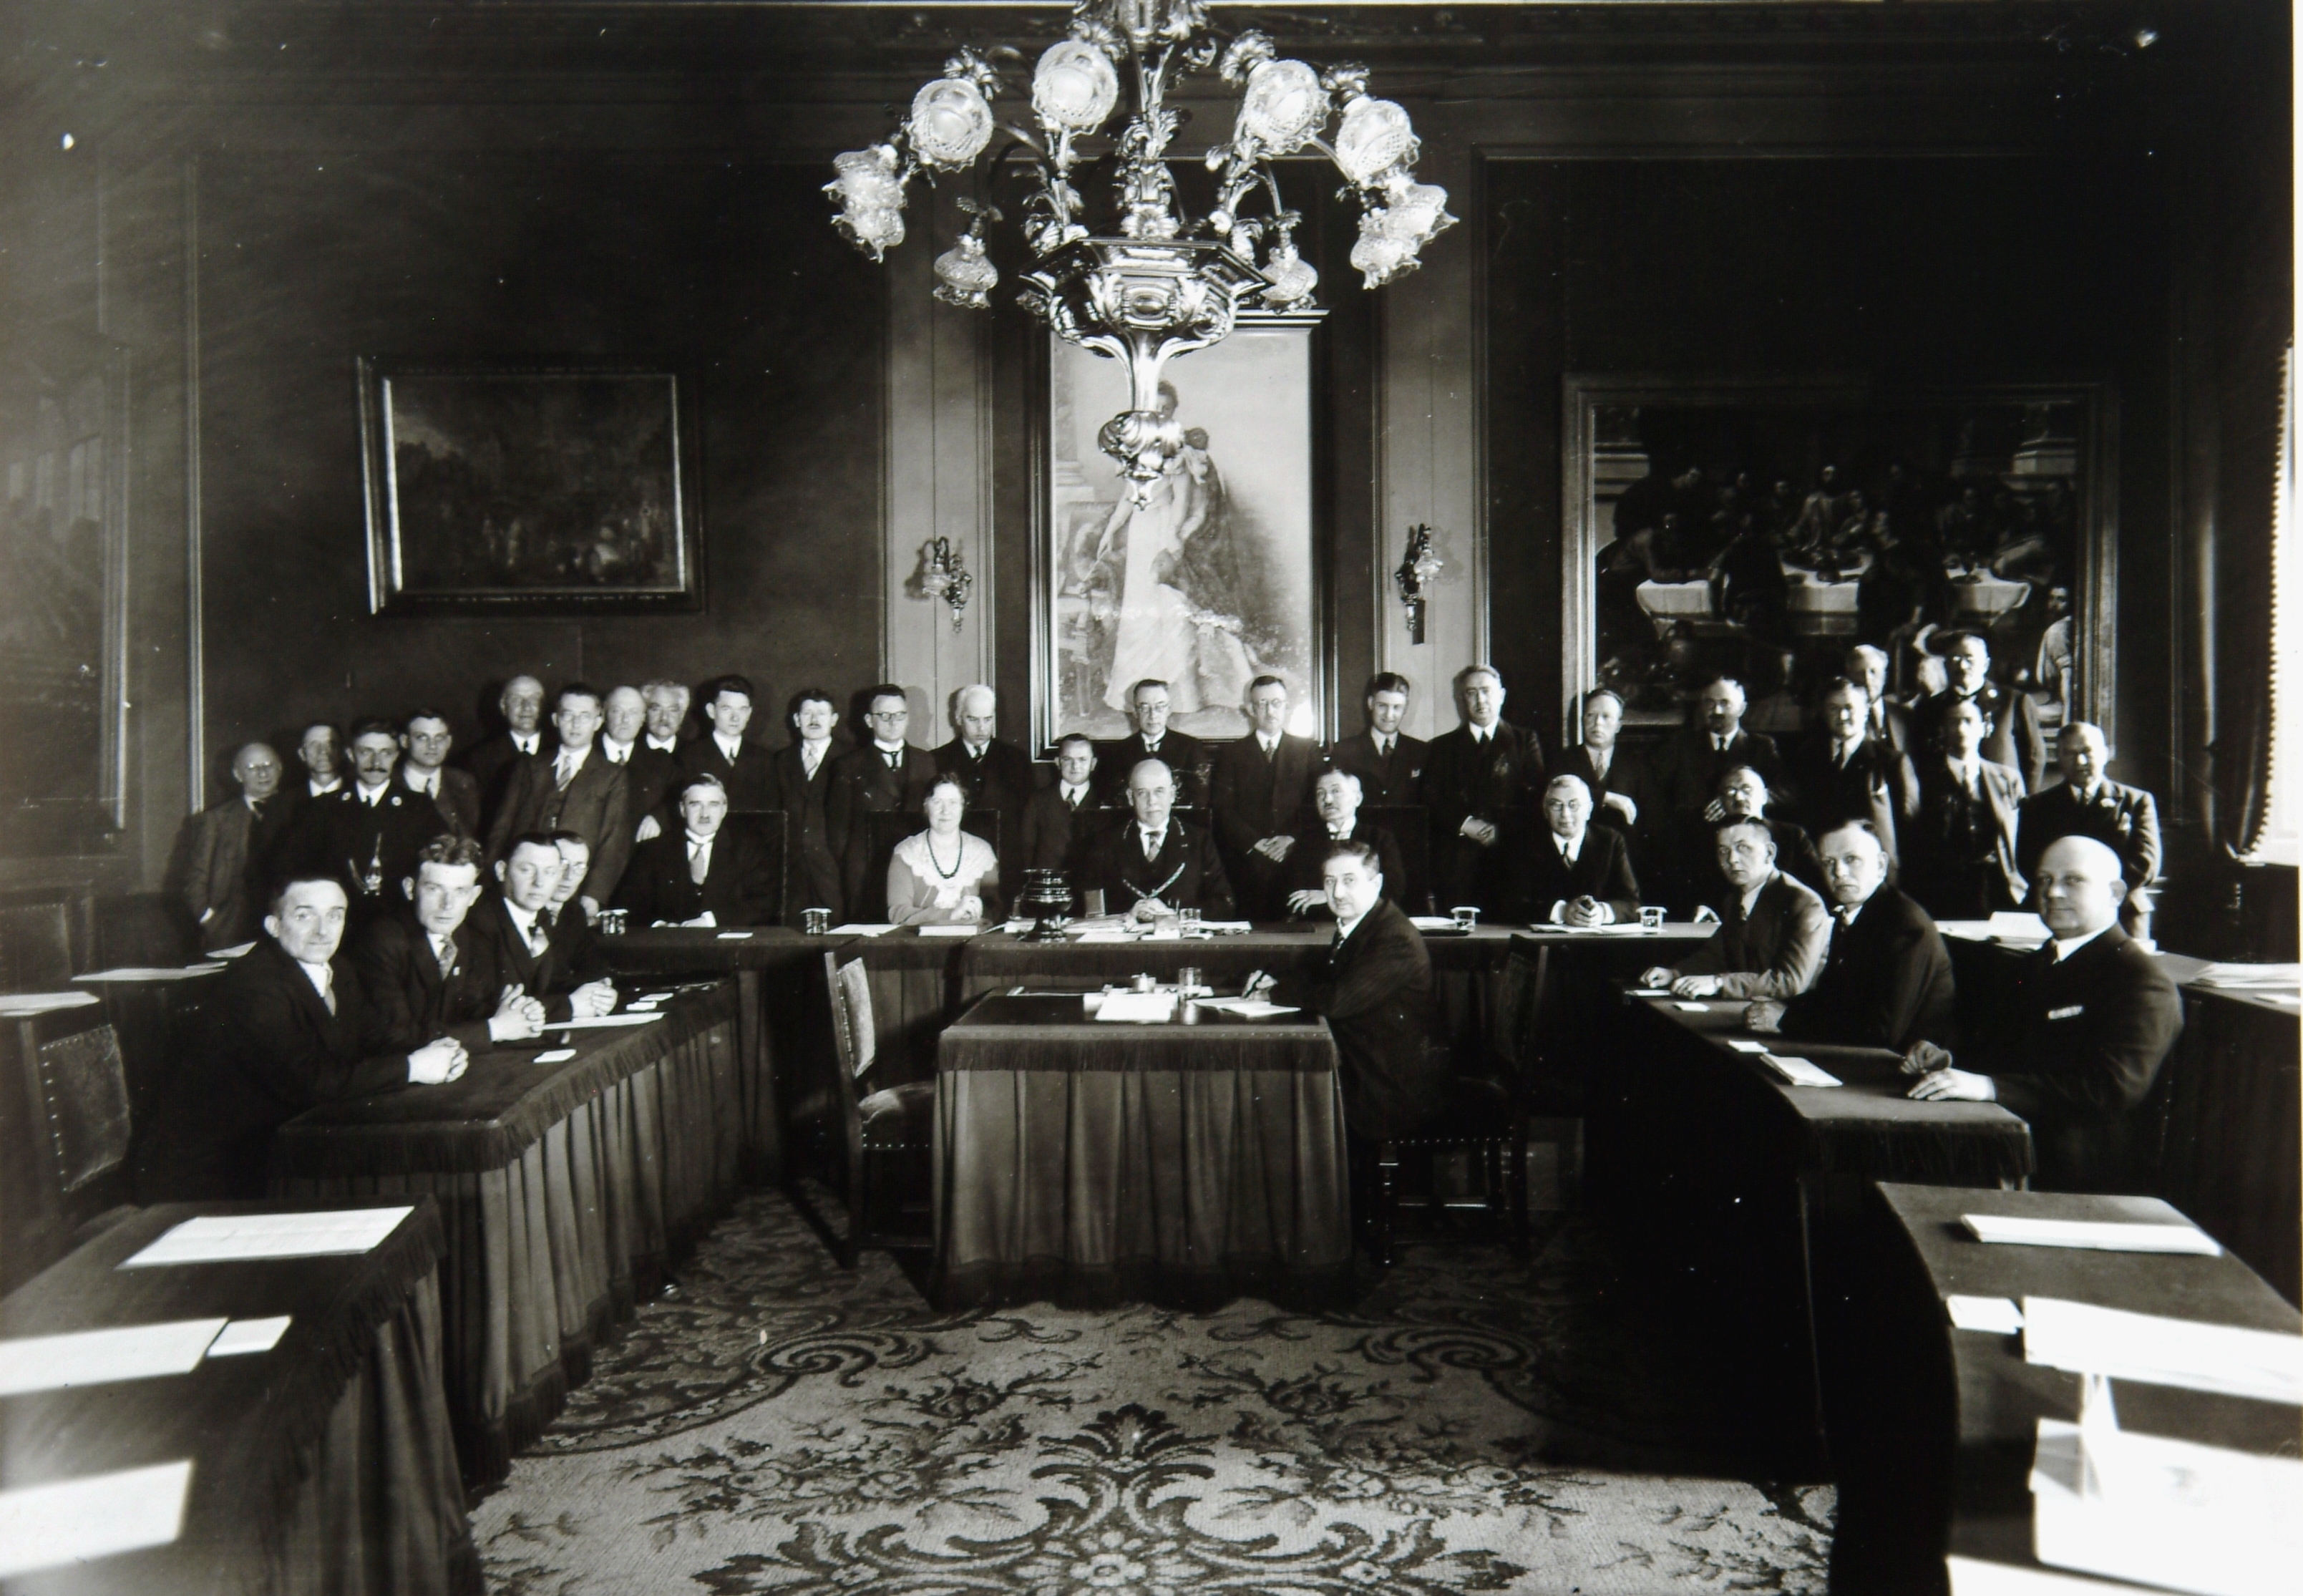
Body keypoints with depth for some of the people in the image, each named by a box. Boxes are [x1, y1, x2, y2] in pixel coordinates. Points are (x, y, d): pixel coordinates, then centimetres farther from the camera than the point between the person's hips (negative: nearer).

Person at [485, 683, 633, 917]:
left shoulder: (614, 777, 12)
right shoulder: (529, 769, 20)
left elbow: (614, 844, 2)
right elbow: (502, 828, 15)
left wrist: (593, 897, -11)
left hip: (575, 899, -2)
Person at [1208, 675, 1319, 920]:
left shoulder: (1307, 751, 16)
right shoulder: (1229, 754, 13)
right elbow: (1222, 808, 3)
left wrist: (1293, 838, -9)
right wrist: (1255, 843, -9)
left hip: (1295, 861, 0)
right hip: (1246, 863, 0)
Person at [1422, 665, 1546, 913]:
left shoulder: (1525, 741, 14)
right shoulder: (1442, 747, 18)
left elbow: (1537, 797, 3)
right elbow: (1430, 801, 8)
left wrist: (1502, 828, -11)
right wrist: (1465, 825, -8)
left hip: (1509, 859, -1)